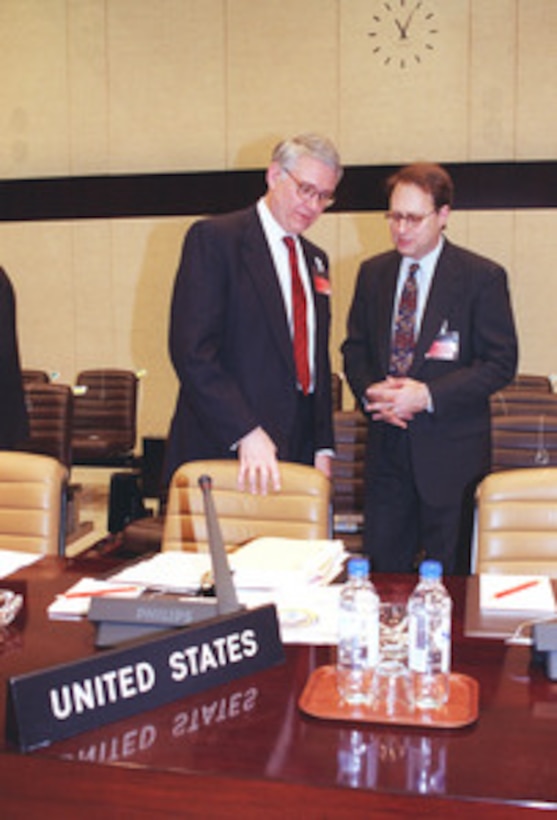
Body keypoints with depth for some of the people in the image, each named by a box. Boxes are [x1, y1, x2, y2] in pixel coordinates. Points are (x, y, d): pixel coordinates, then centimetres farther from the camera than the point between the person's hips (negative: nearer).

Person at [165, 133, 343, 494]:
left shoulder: (315, 260, 18)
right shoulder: (213, 238, -4)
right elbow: (192, 352, -14)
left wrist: (323, 448, 10)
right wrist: (246, 433, -21)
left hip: (297, 455, 6)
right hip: (222, 454, -6)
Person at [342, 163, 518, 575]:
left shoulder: (482, 277, -4)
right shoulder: (373, 273, 10)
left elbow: (501, 362, -8)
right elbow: (355, 348, 14)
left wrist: (428, 395, -17)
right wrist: (370, 392, -7)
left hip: (451, 449, -3)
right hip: (388, 447, 4)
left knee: (447, 575, 5)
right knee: (384, 568, 8)